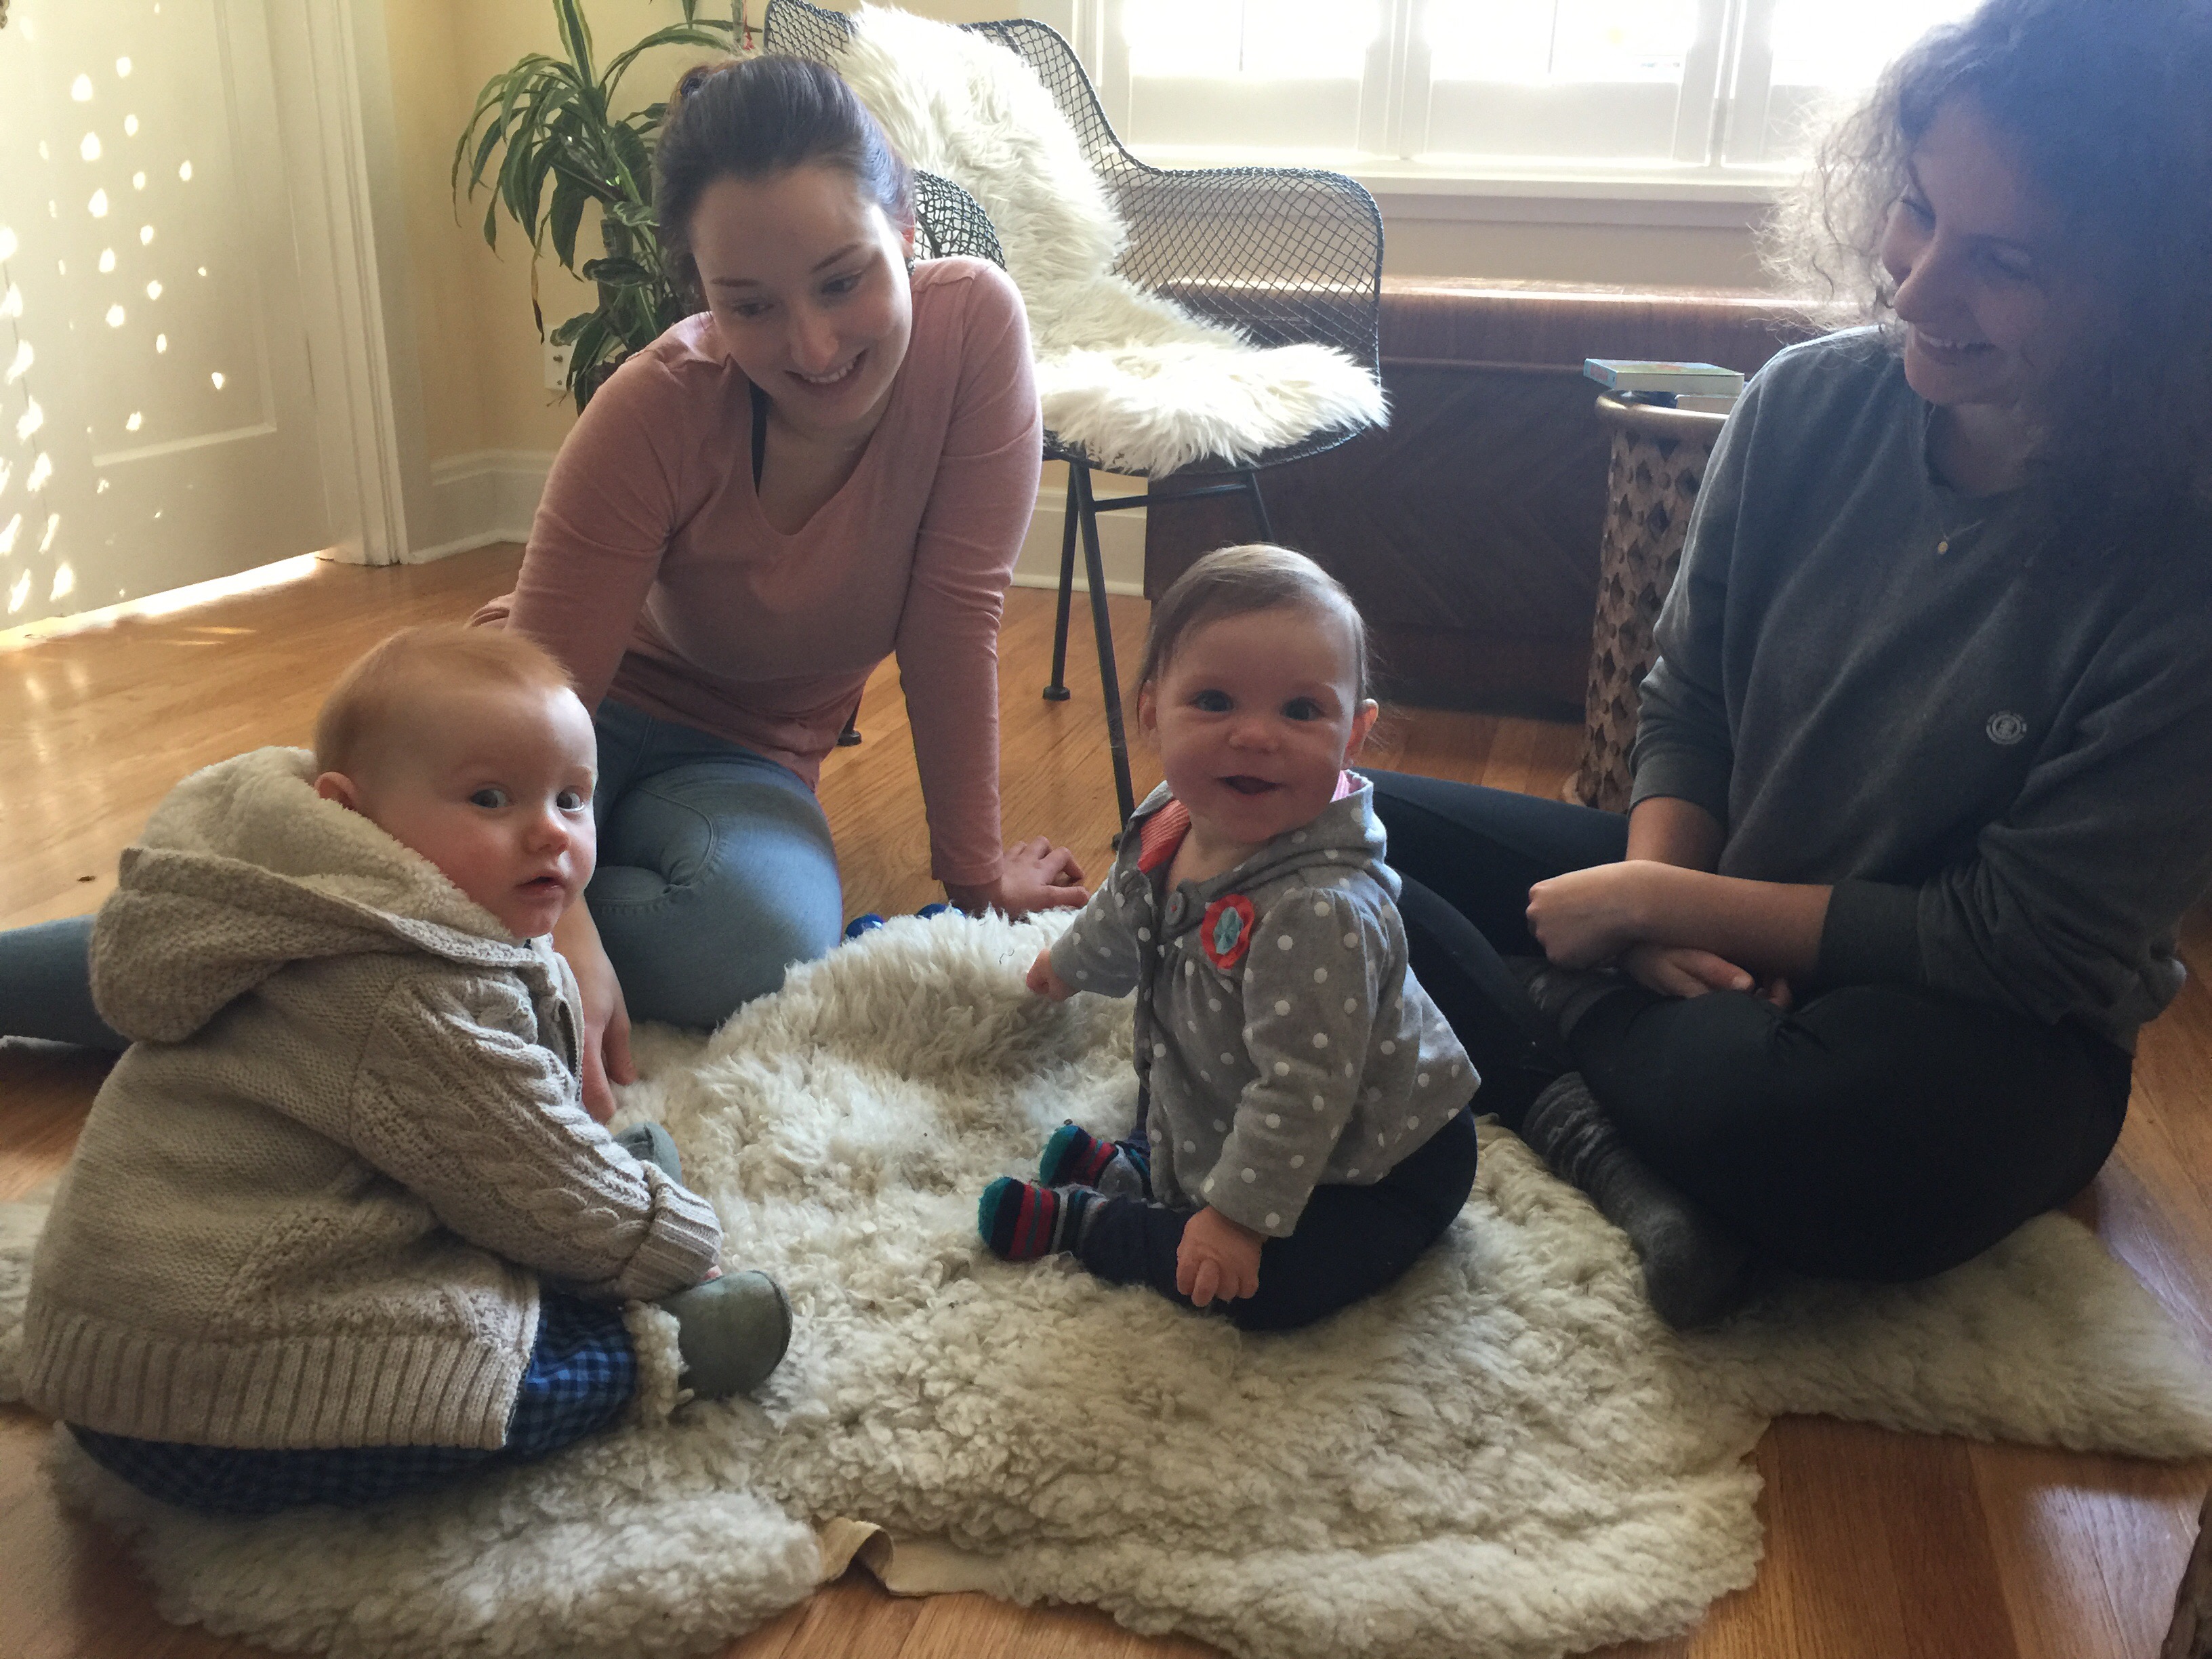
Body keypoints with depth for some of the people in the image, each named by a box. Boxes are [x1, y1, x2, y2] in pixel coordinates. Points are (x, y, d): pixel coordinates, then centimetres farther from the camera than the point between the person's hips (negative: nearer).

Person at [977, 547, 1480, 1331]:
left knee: (1265, 1287, -24)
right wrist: (1070, 964, 33)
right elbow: (1127, 915, 14)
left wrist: (1239, 1215, -32)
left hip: (1380, 1161, -8)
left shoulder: (1323, 914, -40)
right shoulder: (1173, 826, -12)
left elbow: (1301, 1089, -36)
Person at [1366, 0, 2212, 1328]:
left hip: (1988, 1022, -4)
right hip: (1714, 923, 5)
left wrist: (1664, 904, -17)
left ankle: (1551, 1028, -12)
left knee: (1848, 1143, -42)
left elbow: (2028, 946, -19)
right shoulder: (1810, 406, -8)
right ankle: (1606, 1140, -20)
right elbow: (1686, 703, 2)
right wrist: (1655, 898, -16)